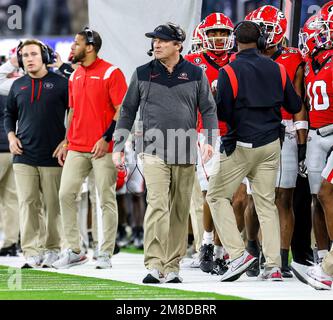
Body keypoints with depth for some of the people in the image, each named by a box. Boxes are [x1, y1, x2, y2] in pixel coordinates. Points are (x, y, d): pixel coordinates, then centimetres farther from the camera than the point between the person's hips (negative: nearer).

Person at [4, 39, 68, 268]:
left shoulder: (61, 84, 0)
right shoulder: (18, 86, 12)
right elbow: (9, 114, 24)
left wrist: (67, 140, -5)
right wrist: (11, 136, 7)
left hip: (53, 156, -3)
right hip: (24, 156, 3)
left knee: (54, 205, 2)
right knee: (27, 203, -4)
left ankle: (53, 250, 10)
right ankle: (31, 252, -5)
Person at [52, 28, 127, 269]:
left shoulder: (111, 73, -7)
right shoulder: (75, 76, 15)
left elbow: (122, 111, -10)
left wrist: (106, 138, -17)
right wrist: (66, 144, 17)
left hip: (103, 149, -7)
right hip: (77, 148, 7)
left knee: (107, 200, -1)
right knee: (66, 195, 0)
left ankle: (106, 254, 5)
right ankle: (73, 250, 8)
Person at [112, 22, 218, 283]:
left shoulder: (195, 75, 6)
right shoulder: (143, 74, 7)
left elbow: (208, 109, 9)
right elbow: (128, 112, 13)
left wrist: (210, 140, -7)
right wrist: (118, 146, 9)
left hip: (185, 154, 1)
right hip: (154, 152, -1)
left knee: (180, 211, 6)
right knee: (157, 205, -15)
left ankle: (173, 266, 13)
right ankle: (154, 266, -20)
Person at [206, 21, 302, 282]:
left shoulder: (229, 72, -11)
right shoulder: (277, 70, 2)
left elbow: (222, 112, -12)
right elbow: (295, 106, 9)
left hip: (241, 145, -4)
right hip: (271, 144, 4)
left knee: (218, 196, 8)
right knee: (267, 202, 9)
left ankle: (238, 254, -6)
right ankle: (273, 265, 3)